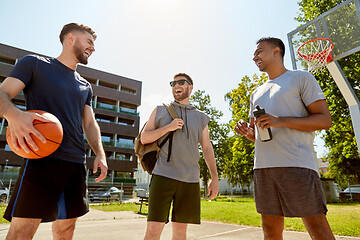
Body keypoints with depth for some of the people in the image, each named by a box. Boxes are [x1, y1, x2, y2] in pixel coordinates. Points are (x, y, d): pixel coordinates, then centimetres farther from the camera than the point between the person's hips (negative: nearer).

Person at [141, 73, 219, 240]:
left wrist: (214, 178, 5)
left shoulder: (200, 118, 15)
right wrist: (168, 127, -9)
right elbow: (144, 138, 6)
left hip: (190, 178, 2)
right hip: (163, 175, -2)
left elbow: (207, 149, 13)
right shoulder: (160, 111, 11)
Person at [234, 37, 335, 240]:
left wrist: (280, 121, -16)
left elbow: (325, 120, -2)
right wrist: (247, 131, 1)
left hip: (297, 165, -5)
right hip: (263, 168, 6)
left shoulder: (301, 78, 7)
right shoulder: (257, 93, 24)